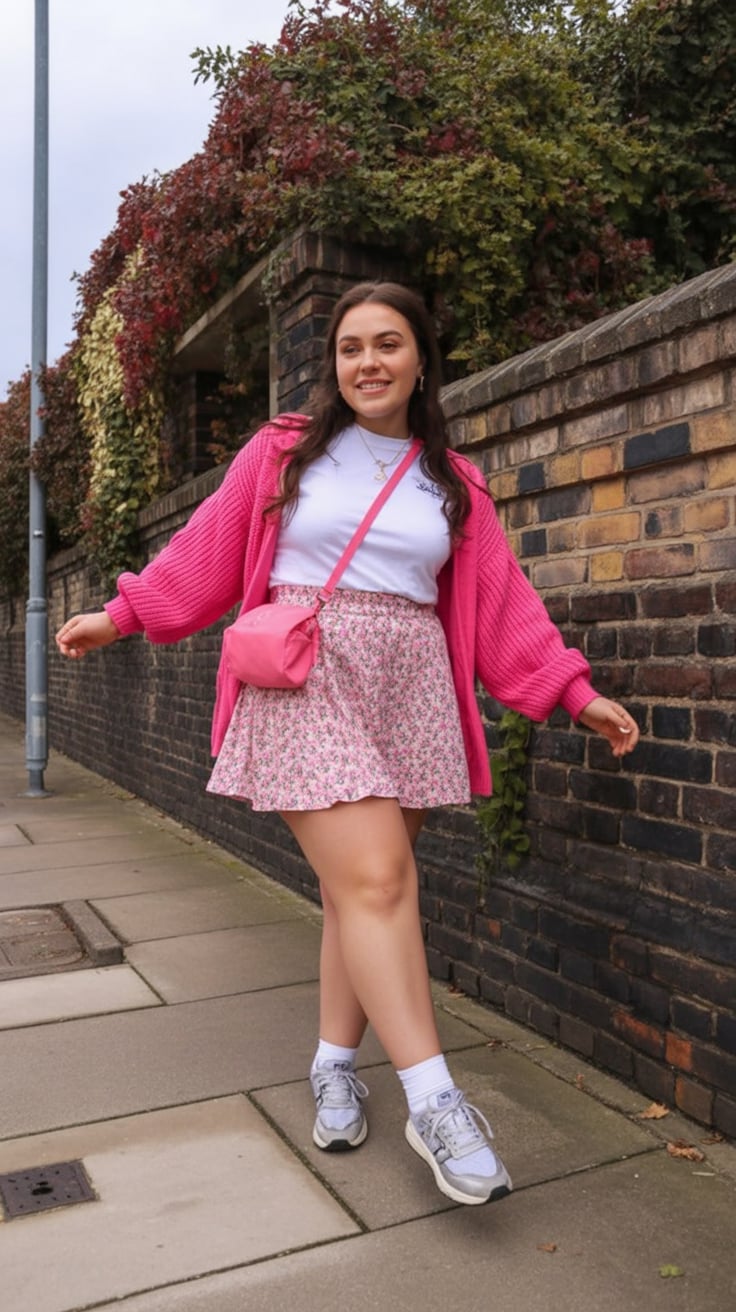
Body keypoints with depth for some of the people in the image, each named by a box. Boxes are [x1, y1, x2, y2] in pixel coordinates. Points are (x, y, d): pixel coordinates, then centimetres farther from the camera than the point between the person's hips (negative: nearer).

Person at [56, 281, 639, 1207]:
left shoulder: (452, 484, 14)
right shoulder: (284, 453, 7)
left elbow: (503, 602, 10)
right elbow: (208, 553, 12)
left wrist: (576, 692, 5)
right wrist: (122, 615, 11)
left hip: (407, 690, 3)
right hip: (305, 681, -3)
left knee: (360, 888, 3)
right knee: (376, 881, -13)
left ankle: (335, 1066, 23)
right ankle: (434, 1104, -4)